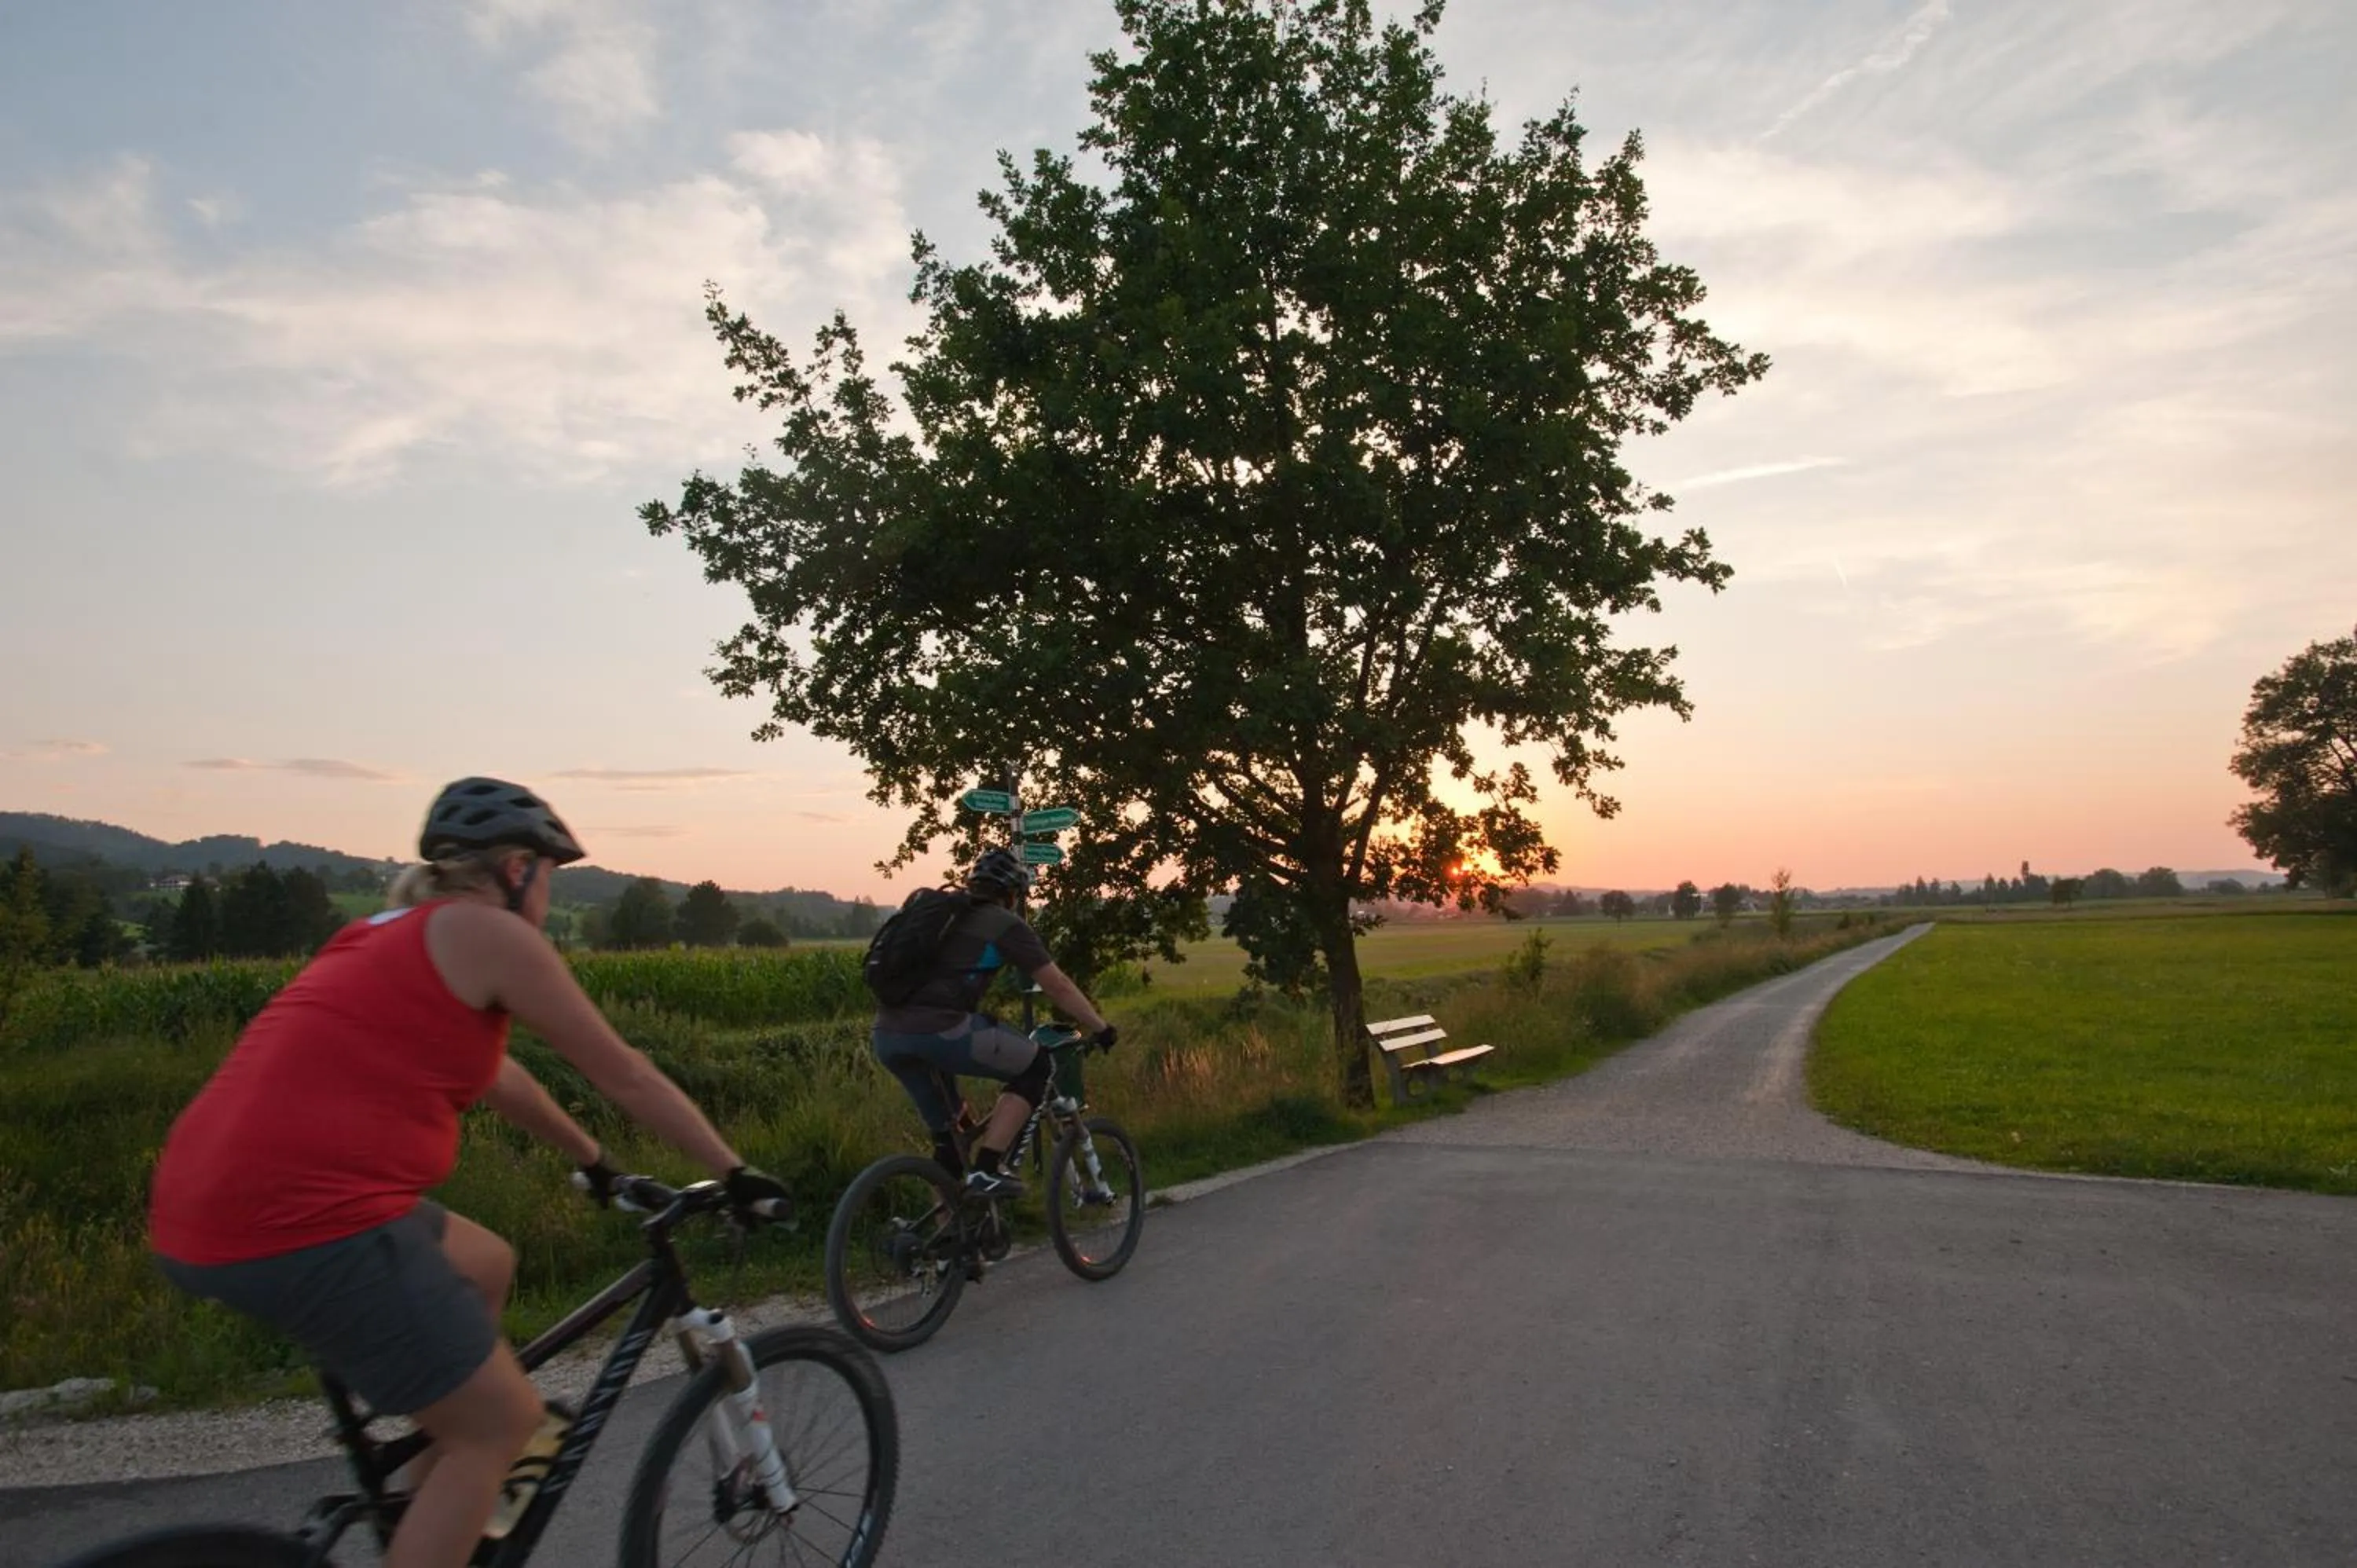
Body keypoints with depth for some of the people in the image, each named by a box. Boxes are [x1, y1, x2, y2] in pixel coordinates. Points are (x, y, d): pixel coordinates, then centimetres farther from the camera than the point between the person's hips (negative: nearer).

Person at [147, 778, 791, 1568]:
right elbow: (627, 1078, 1)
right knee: (504, 1421, 7)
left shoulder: (393, 936, 21)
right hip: (309, 1224, -9)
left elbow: (496, 1076, 33)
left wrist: (593, 1161, 44)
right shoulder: (488, 933, -4)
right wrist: (737, 1175, 11)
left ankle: (427, 1501, 34)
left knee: (487, 1266, 28)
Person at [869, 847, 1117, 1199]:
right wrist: (1101, 1029, 21)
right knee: (1037, 1068, 10)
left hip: (886, 1036, 7)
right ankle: (986, 1172, 2)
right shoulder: (1006, 925, 8)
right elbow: (1058, 986, 9)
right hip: (939, 1031, -7)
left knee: (944, 1131, 26)